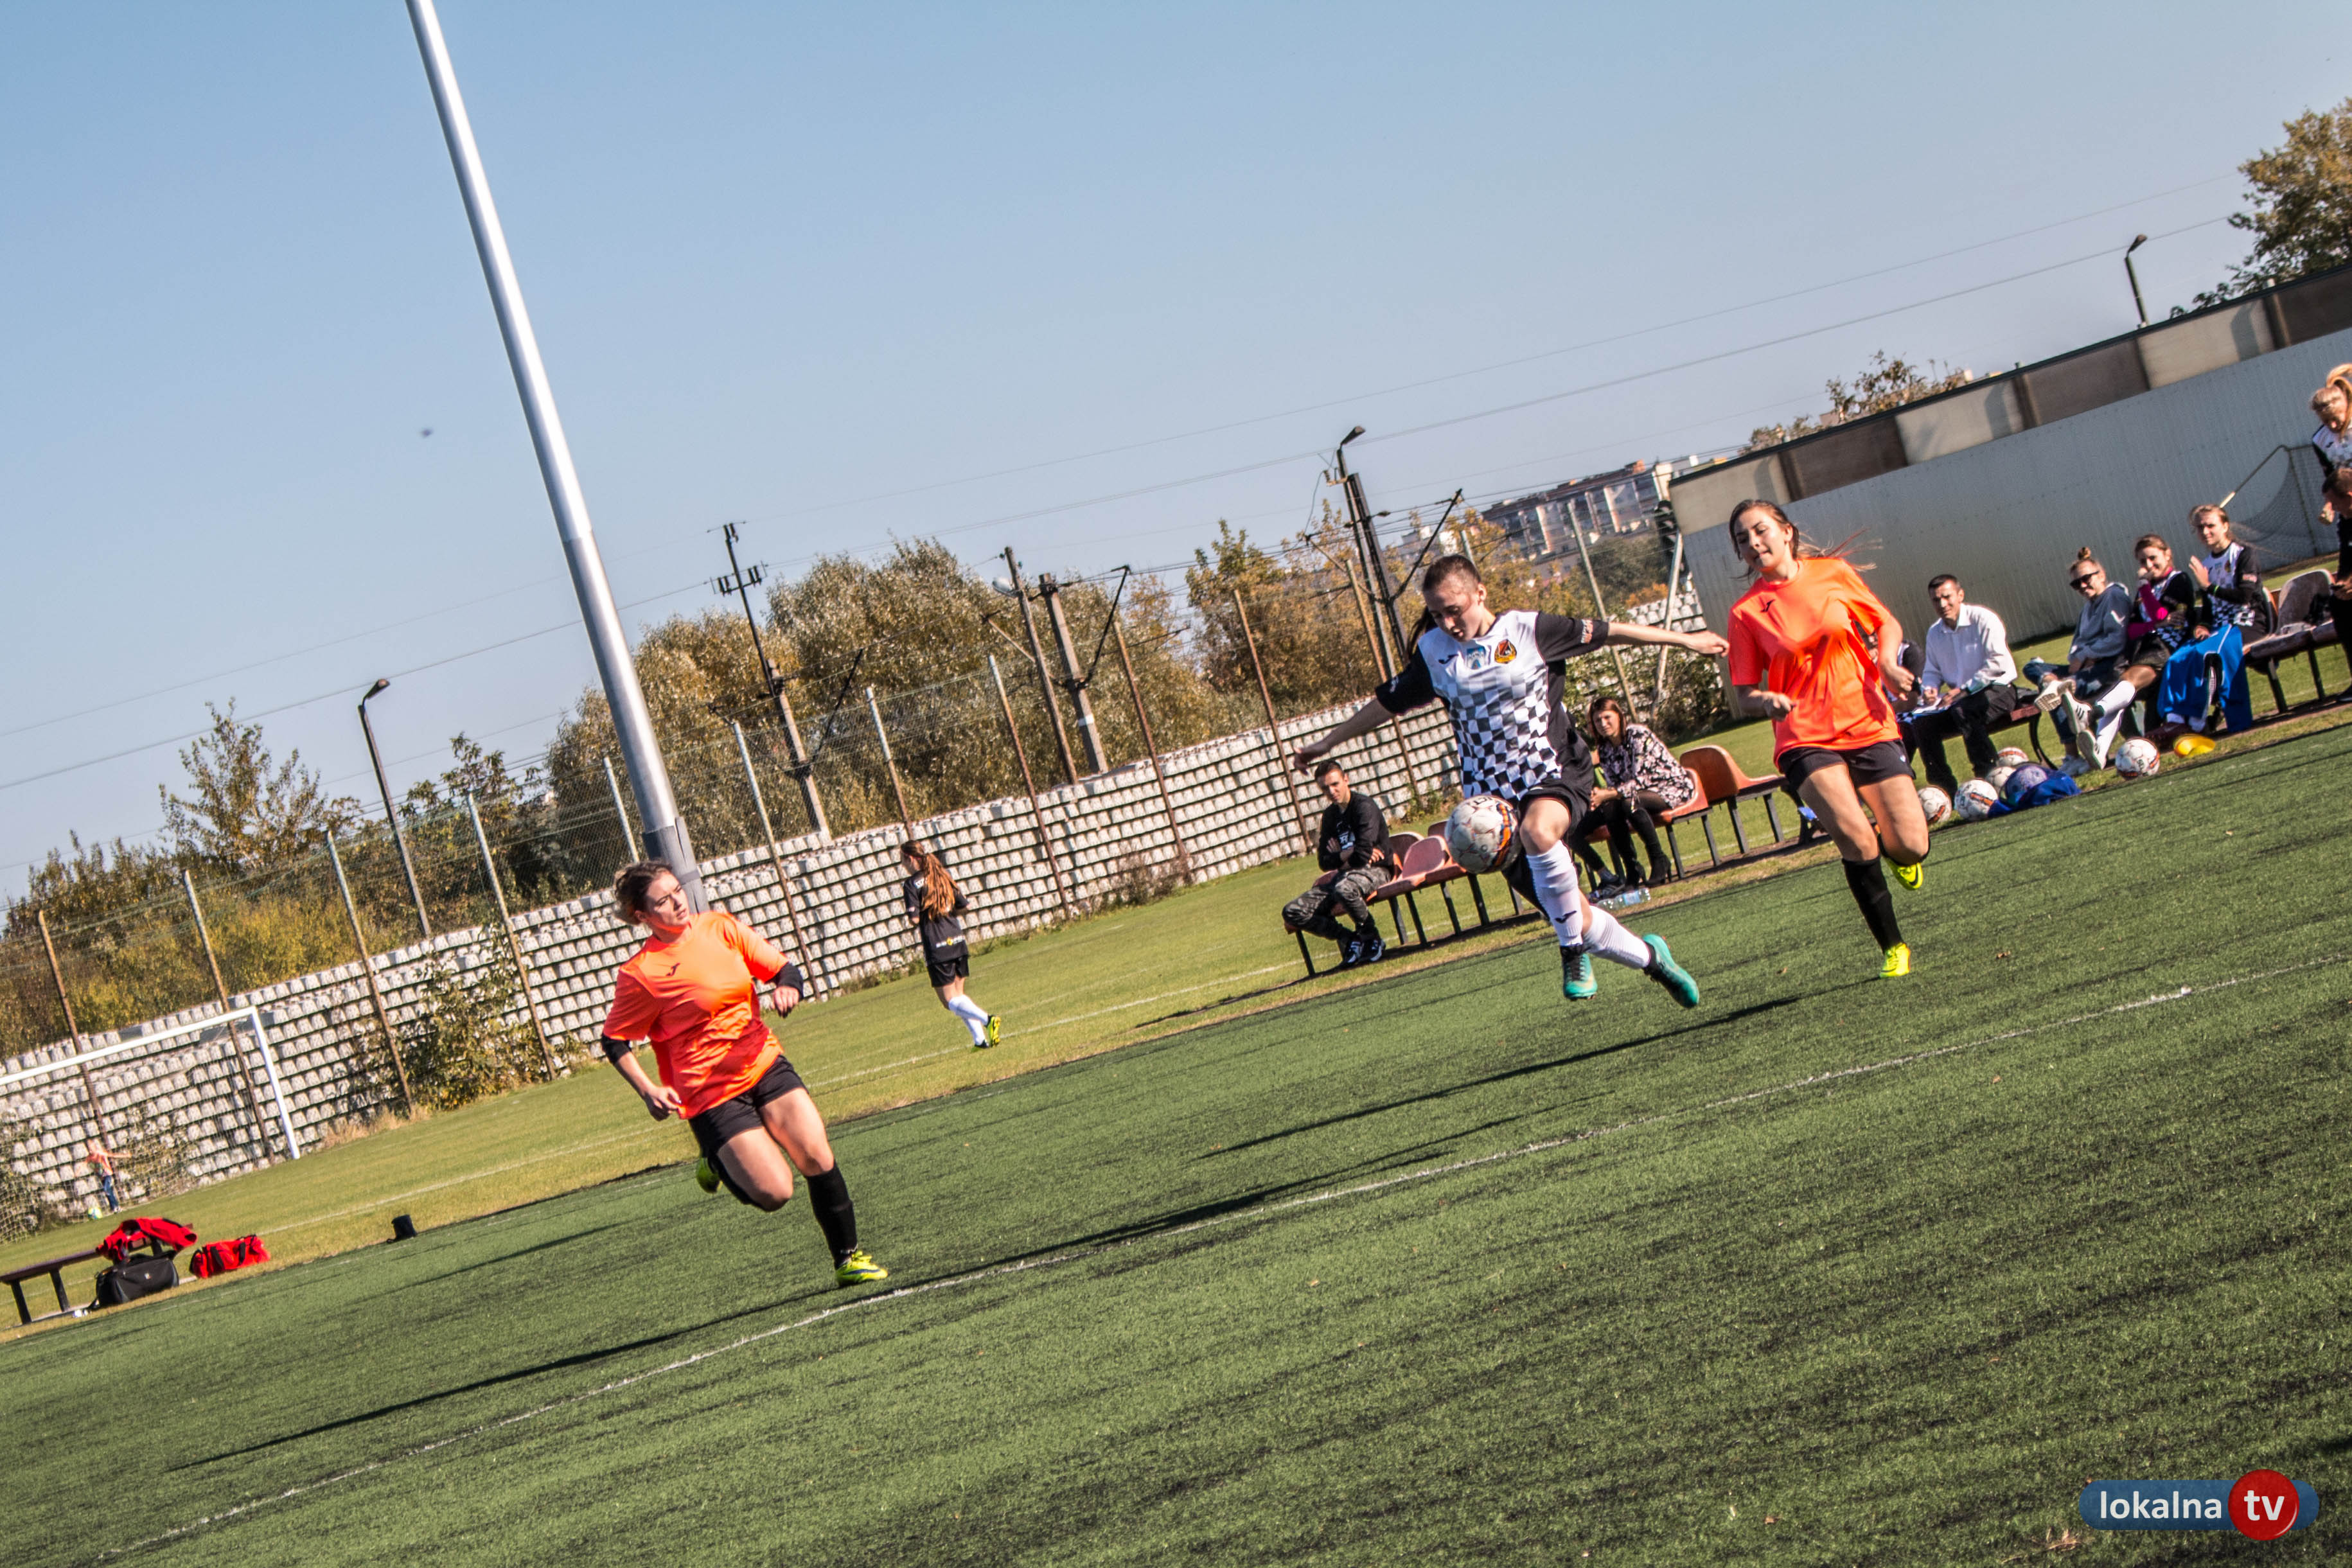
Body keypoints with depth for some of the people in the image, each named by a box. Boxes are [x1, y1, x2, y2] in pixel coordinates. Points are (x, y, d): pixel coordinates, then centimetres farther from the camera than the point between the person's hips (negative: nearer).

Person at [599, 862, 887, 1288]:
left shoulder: (720, 927, 2)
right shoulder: (640, 973, -11)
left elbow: (784, 968, 8)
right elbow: (615, 1041, 0)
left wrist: (787, 988, -15)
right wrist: (648, 1090, -12)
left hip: (764, 1065, 4)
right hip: (711, 1094, -4)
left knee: (819, 1159, -9)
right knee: (774, 1193, -11)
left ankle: (848, 1258, 10)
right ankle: (719, 1165, 21)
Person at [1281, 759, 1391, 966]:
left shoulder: (1365, 806, -11)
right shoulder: (1330, 815, 12)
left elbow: (1363, 855, -21)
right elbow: (1325, 862, 5)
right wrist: (1349, 853, -11)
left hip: (1374, 871, -7)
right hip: (1345, 874, 7)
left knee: (1345, 888, -44)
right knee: (1292, 912, -10)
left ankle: (1372, 939, -18)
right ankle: (1349, 939, -5)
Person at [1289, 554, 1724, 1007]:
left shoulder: (1527, 629, -3)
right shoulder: (1433, 651, 5)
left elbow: (1605, 632, 3)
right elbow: (1389, 701, 18)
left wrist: (1684, 639, 7)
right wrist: (1327, 742, 25)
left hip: (1555, 770, -3)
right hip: (1491, 793, 3)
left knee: (1539, 830, -39)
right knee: (1568, 915, -1)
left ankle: (1574, 950, -23)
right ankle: (1650, 958, 23)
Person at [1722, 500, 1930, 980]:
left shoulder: (1833, 574, 3)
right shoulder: (1747, 611, -1)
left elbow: (1886, 622, 16)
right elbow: (1746, 688, 4)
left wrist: (1887, 663, -3)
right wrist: (1768, 699, -18)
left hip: (1869, 724, 2)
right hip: (1806, 738, -2)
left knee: (1911, 847, -6)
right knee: (1855, 839, -23)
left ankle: (1891, 849, 34)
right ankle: (1892, 947, -5)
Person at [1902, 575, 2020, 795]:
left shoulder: (1983, 620, -12)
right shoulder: (1935, 633, 8)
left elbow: (1999, 663, -20)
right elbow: (1932, 671, 18)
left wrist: (1964, 689, -21)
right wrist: (1929, 688, -8)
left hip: (1998, 688, -7)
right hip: (1962, 697, 7)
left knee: (1964, 711, -36)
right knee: (1921, 723, -14)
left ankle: (1988, 775, -32)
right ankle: (1944, 787, -11)